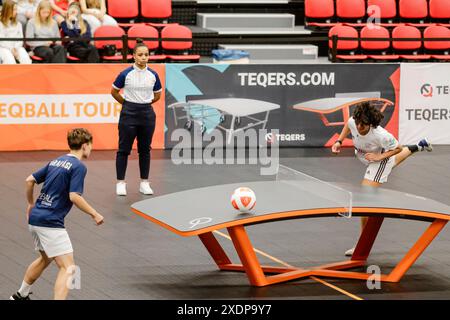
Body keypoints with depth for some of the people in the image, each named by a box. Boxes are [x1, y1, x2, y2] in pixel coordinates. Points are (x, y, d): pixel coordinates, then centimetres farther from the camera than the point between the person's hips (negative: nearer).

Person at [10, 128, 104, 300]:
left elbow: (30, 180, 18)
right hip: (50, 222, -9)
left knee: (46, 258, 31)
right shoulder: (78, 167, -10)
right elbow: (74, 196, -20)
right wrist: (94, 214, -10)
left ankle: (20, 295, 45)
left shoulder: (56, 162, 14)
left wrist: (31, 204, 32)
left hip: (35, 218, 9)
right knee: (68, 268, -10)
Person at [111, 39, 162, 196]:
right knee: (124, 149, 0)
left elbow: (157, 95, 16)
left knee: (145, 149, 8)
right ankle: (120, 183, 6)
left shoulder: (153, 75, 1)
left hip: (147, 114, 3)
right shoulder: (126, 74, -7)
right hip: (129, 114, -3)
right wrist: (127, 103, 10)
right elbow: (114, 92, 5)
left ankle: (144, 183, 15)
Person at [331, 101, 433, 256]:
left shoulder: (381, 136, -41)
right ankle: (417, 147, 69)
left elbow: (397, 149, -21)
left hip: (380, 161, -7)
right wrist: (339, 142, -13)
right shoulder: (353, 122, -29)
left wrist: (379, 157, -32)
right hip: (366, 158, 7)